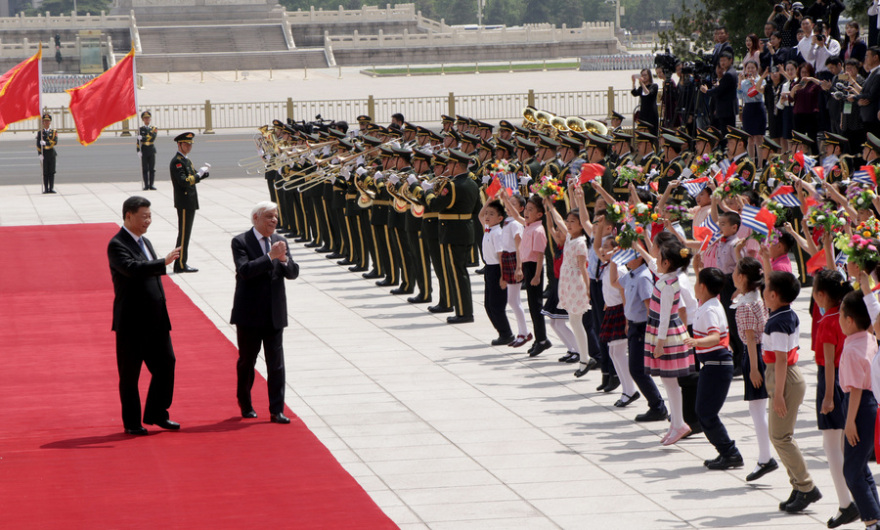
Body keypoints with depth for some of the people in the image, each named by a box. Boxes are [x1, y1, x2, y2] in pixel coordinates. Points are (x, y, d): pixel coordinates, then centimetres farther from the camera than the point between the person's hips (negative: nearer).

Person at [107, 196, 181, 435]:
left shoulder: (145, 242, 16)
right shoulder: (117, 245, -12)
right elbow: (133, 268, -30)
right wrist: (164, 262, -36)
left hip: (155, 320, 8)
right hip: (131, 321, -8)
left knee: (166, 363, 5)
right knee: (130, 373, 2)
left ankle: (156, 414, 18)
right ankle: (132, 422, 11)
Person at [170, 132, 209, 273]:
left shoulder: (186, 160, 17)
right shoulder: (177, 161, -15)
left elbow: (193, 178, 18)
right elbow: (184, 181, -25)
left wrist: (203, 172, 0)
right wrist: (199, 174, -20)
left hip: (190, 202, 10)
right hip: (184, 202, -10)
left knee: (185, 233, 12)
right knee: (184, 233, -7)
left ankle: (181, 263, 17)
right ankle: (180, 264, -4)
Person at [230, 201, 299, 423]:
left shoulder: (280, 241, 9)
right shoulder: (240, 242, -6)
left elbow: (293, 273, 3)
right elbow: (244, 270, -21)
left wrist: (284, 259, -18)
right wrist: (270, 256, -25)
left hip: (274, 314, 3)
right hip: (249, 313, -3)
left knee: (276, 363, -1)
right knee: (246, 362, 10)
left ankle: (277, 410, 0)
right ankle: (245, 405, 26)